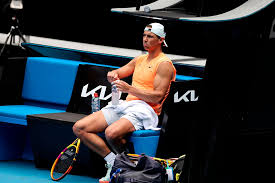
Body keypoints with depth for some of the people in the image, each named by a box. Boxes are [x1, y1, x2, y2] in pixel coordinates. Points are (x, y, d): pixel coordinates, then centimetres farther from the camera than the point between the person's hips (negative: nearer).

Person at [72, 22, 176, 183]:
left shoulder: (164, 64, -2)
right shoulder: (140, 60, 22)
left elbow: (157, 97, -12)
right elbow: (116, 75, 24)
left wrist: (130, 89, -20)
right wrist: (113, 75, -1)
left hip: (144, 109, -8)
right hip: (125, 105, 8)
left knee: (111, 133, -39)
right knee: (79, 128, -10)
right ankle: (113, 161, -10)